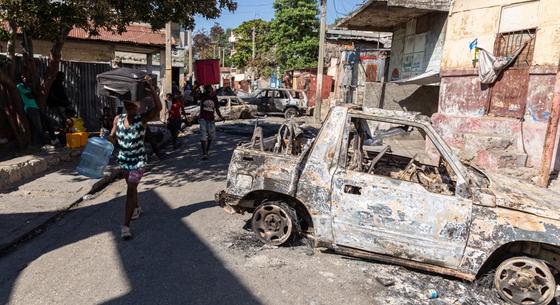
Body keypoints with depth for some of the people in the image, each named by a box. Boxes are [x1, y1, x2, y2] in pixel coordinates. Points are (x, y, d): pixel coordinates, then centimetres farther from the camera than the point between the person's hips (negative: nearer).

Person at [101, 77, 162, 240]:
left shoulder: (142, 119, -16)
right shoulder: (118, 119, -1)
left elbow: (158, 107, -32)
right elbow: (114, 138, 7)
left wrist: (151, 87, -35)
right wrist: (105, 135, -15)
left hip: (138, 160, -6)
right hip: (124, 159, 6)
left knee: (131, 190, -10)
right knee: (131, 186, 23)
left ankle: (126, 226, -6)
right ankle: (137, 208, 48)